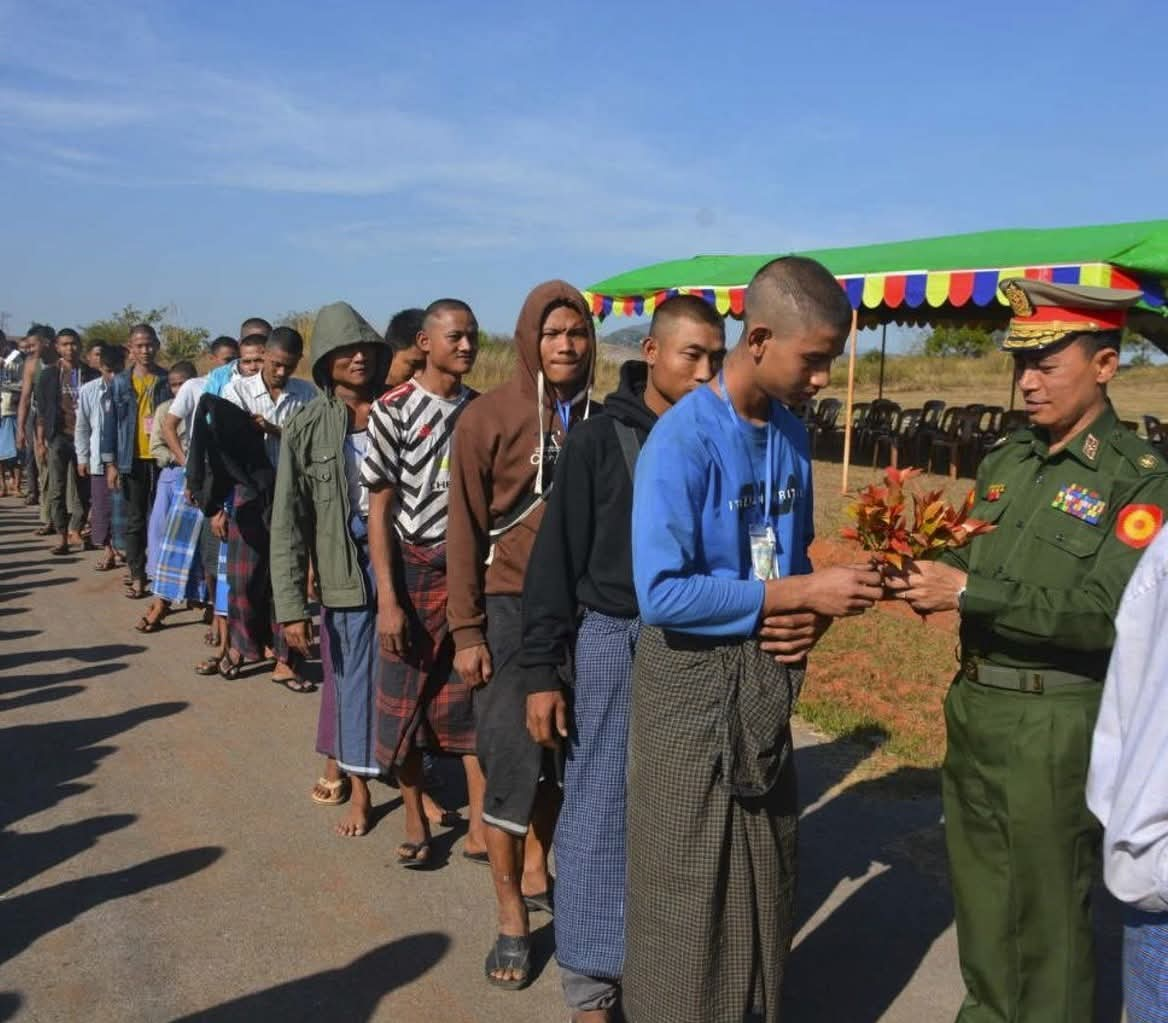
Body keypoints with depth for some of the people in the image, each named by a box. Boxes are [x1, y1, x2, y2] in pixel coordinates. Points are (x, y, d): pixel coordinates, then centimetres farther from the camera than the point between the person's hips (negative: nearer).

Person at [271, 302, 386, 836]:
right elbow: (288, 522, -4)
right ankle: (359, 788, 26)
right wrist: (291, 605, -8)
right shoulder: (307, 427, -3)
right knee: (353, 676, 8)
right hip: (347, 566, 0)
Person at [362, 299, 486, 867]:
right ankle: (415, 820, 24)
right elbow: (380, 507, -7)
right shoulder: (394, 409, -6)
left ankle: (481, 825, 12)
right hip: (415, 569, -3)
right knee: (408, 698, 8)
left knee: (479, 695, 2)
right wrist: (387, 598, -13)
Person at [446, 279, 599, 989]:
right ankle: (511, 918, 16)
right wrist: (466, 630, -8)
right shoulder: (487, 418, -8)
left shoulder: (598, 419, 2)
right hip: (510, 607, -3)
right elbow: (466, 530, -6)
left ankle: (537, 874, 35)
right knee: (512, 762, 1)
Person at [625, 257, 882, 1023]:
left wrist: (816, 613, -7)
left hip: (768, 681, 7)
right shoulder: (683, 441, -19)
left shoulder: (791, 433, 3)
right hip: (693, 686, -7)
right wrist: (802, 593, -21)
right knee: (689, 892, 8)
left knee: (768, 886, 19)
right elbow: (662, 593, -25)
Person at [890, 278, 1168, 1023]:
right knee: (980, 890, 22)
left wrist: (966, 594, -26)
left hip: (1057, 726, -7)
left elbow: (1107, 614, -23)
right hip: (974, 708, 7)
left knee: (1049, 912, 9)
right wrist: (927, 573, -11)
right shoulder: (1007, 462, 7)